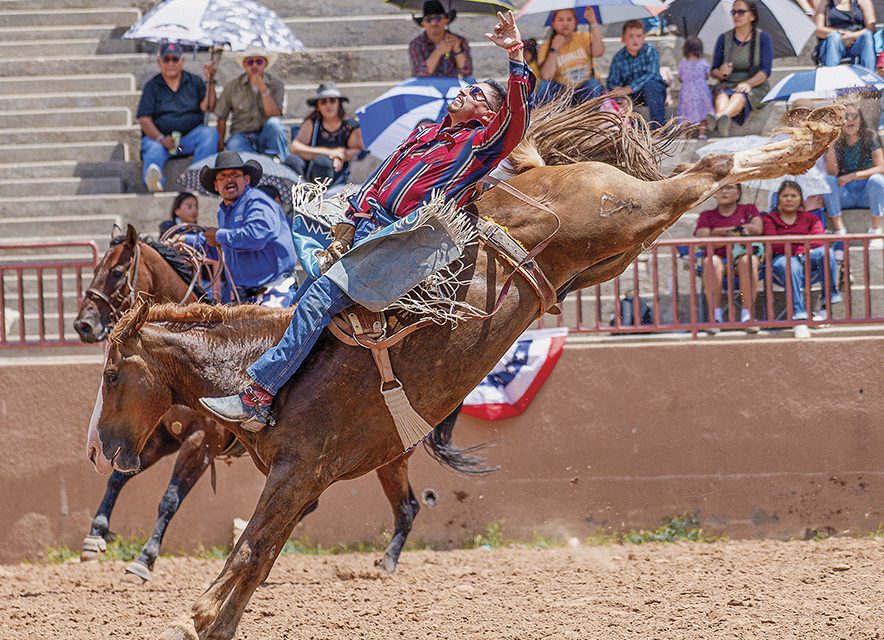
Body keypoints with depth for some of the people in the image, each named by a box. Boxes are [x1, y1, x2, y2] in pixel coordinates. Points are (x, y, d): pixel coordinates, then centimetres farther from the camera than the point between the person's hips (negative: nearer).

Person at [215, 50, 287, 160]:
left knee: (274, 123, -33)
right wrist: (220, 146, -1)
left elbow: (275, 115, -10)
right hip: (241, 134, -1)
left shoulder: (276, 85, 3)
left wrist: (263, 90, -18)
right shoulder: (232, 86, 4)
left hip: (266, 136, 1)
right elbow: (221, 118, 8)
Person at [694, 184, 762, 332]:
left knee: (748, 260, -37)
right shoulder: (707, 215, 20)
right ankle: (715, 316, -40)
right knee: (711, 262, -36)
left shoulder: (748, 210, 20)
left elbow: (757, 229, -1)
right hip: (720, 257, 0)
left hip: (742, 255, 0)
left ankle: (747, 315, -38)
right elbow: (702, 240, 1)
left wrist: (723, 231, 0)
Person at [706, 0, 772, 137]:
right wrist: (721, 73, -15)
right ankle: (724, 126, -71)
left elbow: (765, 71, -5)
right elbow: (714, 71, 10)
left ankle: (717, 118, -72)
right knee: (722, 96, -36)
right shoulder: (724, 39, 10)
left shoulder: (763, 38, 3)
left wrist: (748, 83, -23)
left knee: (739, 97, -39)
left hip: (755, 88, -2)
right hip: (727, 86, 2)